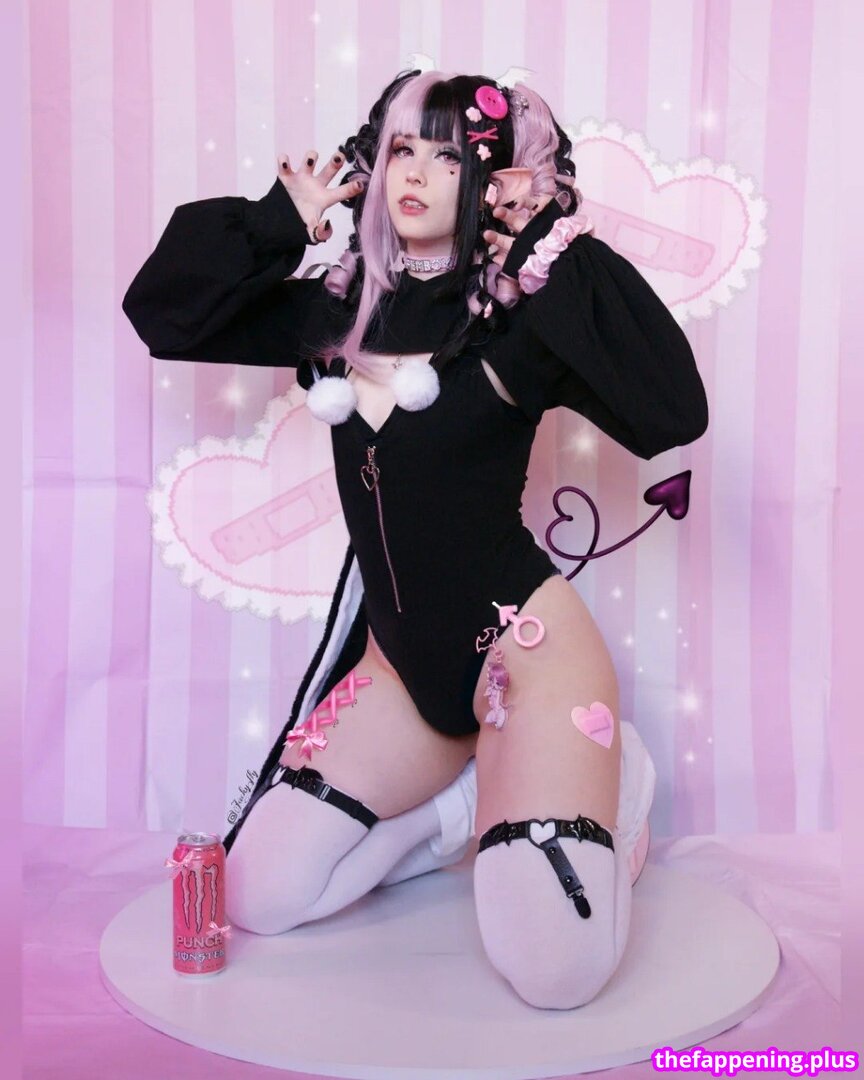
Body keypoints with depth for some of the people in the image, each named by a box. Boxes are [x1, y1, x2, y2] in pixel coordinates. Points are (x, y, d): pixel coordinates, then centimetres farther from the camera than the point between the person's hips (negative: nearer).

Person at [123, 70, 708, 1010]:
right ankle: (478, 792, 16)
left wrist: (561, 250, -19)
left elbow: (671, 411, -23)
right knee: (254, 899, 1)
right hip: (399, 656, 5)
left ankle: (597, 776, 13)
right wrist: (281, 221, 4)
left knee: (554, 971, -17)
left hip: (523, 641, -5)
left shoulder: (517, 317, -8)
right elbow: (161, 311, 13)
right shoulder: (337, 311, 7)